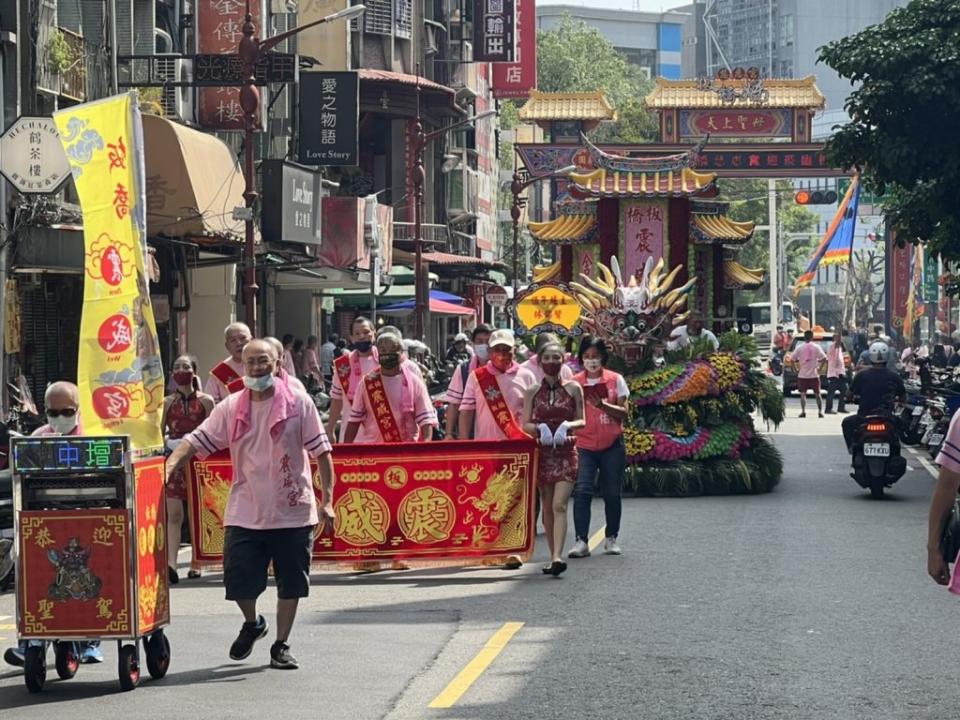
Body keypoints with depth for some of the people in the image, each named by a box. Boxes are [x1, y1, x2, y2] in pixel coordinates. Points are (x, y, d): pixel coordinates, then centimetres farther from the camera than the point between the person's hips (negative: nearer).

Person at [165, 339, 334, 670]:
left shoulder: (298, 403, -3)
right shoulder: (230, 408, 3)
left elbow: (321, 453, -2)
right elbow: (196, 441, -1)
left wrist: (327, 500, -7)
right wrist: (169, 467, -19)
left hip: (293, 511, -1)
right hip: (245, 513, 1)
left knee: (290, 583, 6)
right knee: (239, 580, -2)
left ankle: (281, 646, 23)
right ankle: (252, 623, 30)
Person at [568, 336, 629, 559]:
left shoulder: (615, 380, 3)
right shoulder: (575, 382, 4)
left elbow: (623, 413, -1)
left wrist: (602, 404, -17)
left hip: (612, 445, 0)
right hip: (584, 446, 0)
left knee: (612, 493, 7)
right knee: (582, 491, -14)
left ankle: (612, 538, 24)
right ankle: (581, 541, -16)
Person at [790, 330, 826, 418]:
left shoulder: (800, 348, -1)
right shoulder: (816, 347, -3)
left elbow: (792, 359, -4)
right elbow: (824, 358, -9)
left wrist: (797, 368, 4)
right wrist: (820, 367, 2)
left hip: (802, 375, 0)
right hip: (814, 374, 0)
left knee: (803, 394, 4)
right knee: (817, 394, 10)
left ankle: (803, 411, -7)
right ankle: (820, 411, 8)